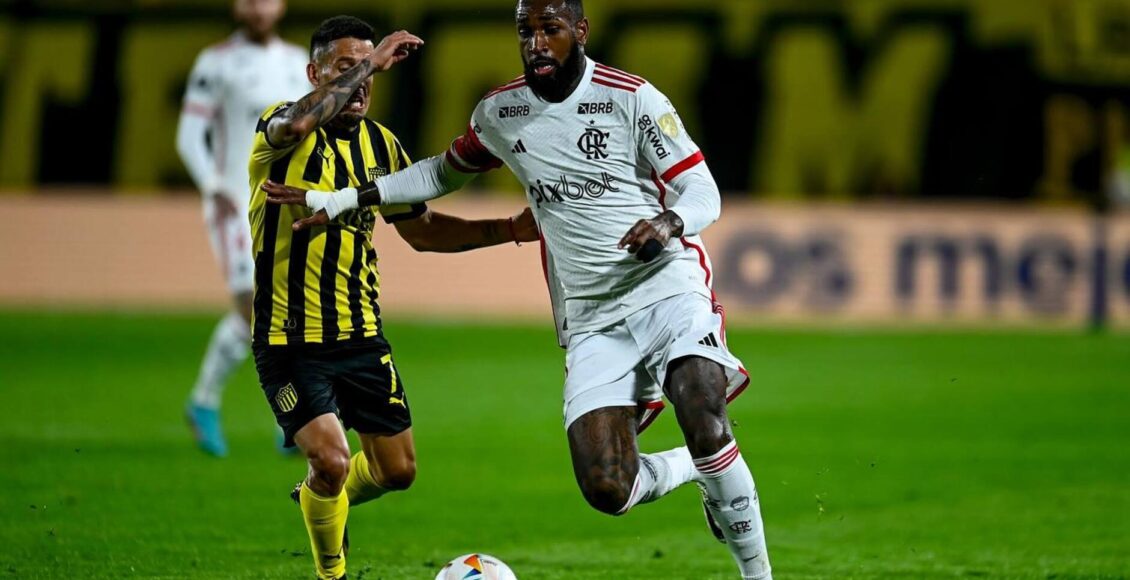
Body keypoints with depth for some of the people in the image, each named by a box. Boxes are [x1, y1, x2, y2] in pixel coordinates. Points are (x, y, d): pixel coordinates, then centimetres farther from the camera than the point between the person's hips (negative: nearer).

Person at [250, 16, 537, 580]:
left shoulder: (382, 144, 7)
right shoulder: (279, 132, -11)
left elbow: (420, 229, 17)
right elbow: (299, 123, -37)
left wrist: (510, 230, 7)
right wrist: (370, 62, -31)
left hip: (362, 337, 6)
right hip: (289, 340, -6)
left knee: (396, 469, 9)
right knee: (330, 459, -18)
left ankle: (322, 501, 41)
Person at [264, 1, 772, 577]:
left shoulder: (631, 98, -6)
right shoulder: (500, 113, 8)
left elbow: (703, 193, -5)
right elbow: (444, 172, 26)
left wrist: (668, 222, -28)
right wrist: (341, 200, 21)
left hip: (668, 287, -4)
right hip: (593, 319, 4)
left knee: (705, 430, -29)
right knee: (606, 489, -14)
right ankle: (696, 467, 20)